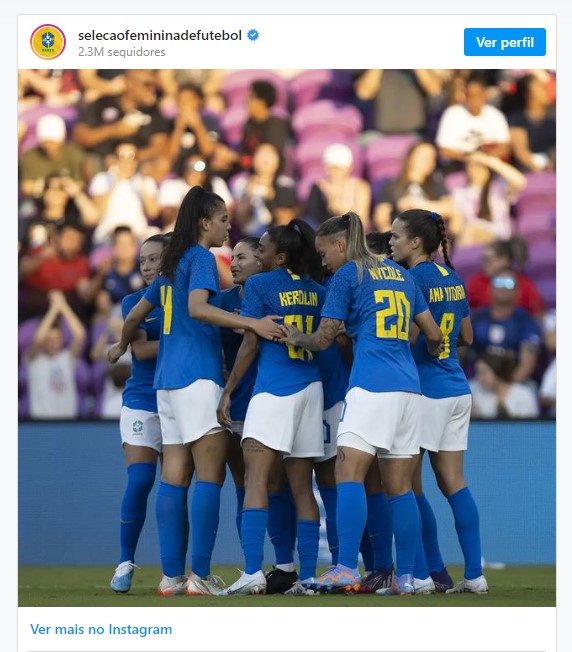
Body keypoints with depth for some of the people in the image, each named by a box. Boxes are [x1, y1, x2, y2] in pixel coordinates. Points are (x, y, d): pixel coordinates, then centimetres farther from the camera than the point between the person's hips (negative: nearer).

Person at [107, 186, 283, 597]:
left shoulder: (172, 264, 20)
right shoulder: (201, 257, -5)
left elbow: (135, 315, 28)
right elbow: (198, 308, -21)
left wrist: (122, 347, 48)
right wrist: (252, 323, -28)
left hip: (167, 378, 9)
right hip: (197, 375, -9)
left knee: (175, 477, 5)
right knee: (210, 474, -10)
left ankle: (172, 576, 3)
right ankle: (200, 575, -14)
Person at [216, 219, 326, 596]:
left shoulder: (259, 285, -3)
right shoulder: (316, 291, 12)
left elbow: (250, 345, -6)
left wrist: (227, 391, -1)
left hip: (273, 388, -6)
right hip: (311, 388, 6)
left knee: (256, 479, -11)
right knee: (302, 487, 8)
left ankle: (253, 573, -24)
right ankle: (308, 577, 5)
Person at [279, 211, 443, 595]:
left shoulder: (347, 275, 2)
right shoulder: (401, 275, 19)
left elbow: (323, 339, 5)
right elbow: (434, 335, 19)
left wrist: (296, 339, 25)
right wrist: (431, 361, 40)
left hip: (371, 384, -7)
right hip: (408, 387, 7)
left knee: (349, 476, -11)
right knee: (400, 486, 8)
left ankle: (347, 569, -23)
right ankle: (406, 576, 5)